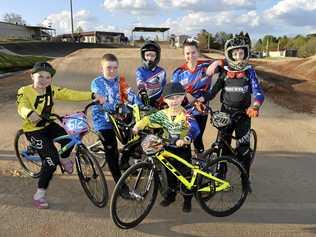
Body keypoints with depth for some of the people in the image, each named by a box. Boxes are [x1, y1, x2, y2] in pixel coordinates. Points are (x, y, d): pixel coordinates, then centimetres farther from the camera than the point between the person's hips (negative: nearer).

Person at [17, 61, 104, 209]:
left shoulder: (52, 90, -6)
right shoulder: (24, 91, -18)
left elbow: (71, 94, -15)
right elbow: (22, 107, -36)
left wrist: (92, 96, -27)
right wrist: (30, 113, -60)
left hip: (48, 126, 5)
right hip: (33, 130, -5)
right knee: (51, 160, -14)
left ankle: (64, 159, 13)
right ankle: (39, 194, 6)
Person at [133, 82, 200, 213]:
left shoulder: (185, 114, -19)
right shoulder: (163, 114, -6)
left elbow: (195, 130, -30)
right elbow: (149, 119, -4)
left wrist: (184, 140, -45)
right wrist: (138, 126, -20)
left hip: (183, 149, -4)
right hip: (168, 148, 4)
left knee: (185, 174, 6)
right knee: (170, 173, 18)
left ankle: (187, 199, 24)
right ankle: (171, 194, 39)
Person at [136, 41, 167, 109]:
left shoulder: (161, 71, 7)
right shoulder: (140, 71, -1)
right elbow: (140, 84, -21)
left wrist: (166, 102, 11)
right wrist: (143, 93, -40)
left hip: (159, 103, 2)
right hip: (144, 103, -2)